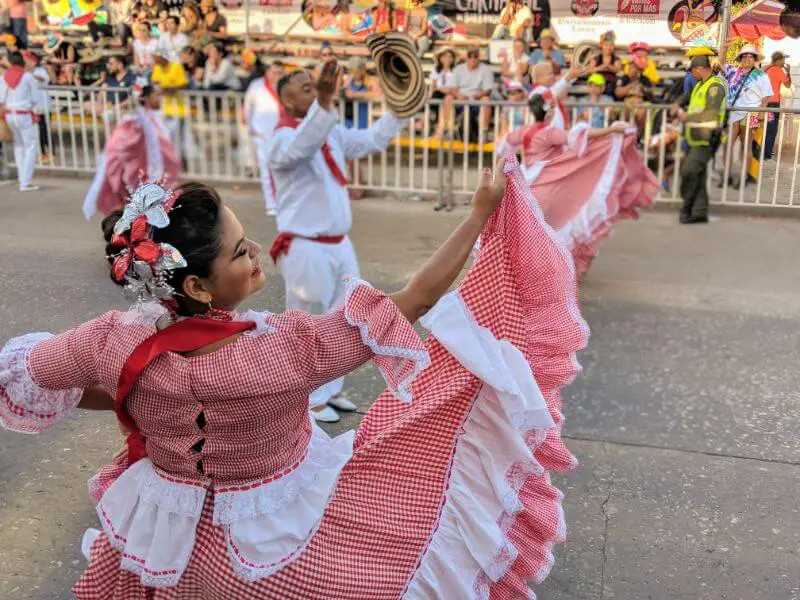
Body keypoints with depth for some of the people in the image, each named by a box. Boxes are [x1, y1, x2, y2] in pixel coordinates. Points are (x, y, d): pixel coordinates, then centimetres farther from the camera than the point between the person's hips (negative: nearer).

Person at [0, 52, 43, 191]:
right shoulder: (28, 77, -8)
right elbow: (37, 98, -6)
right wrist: (36, 111, 8)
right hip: (25, 116, -5)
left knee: (19, 147, 18)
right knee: (31, 147, 1)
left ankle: (22, 179, 19)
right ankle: (25, 183, -6)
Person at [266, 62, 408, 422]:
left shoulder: (332, 133, 11)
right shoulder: (283, 139, -15)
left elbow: (372, 140, 18)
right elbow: (302, 146, -38)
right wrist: (324, 101, -52)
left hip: (339, 244, 9)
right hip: (306, 248, -8)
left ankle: (328, 391, 32)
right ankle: (308, 399, 17)